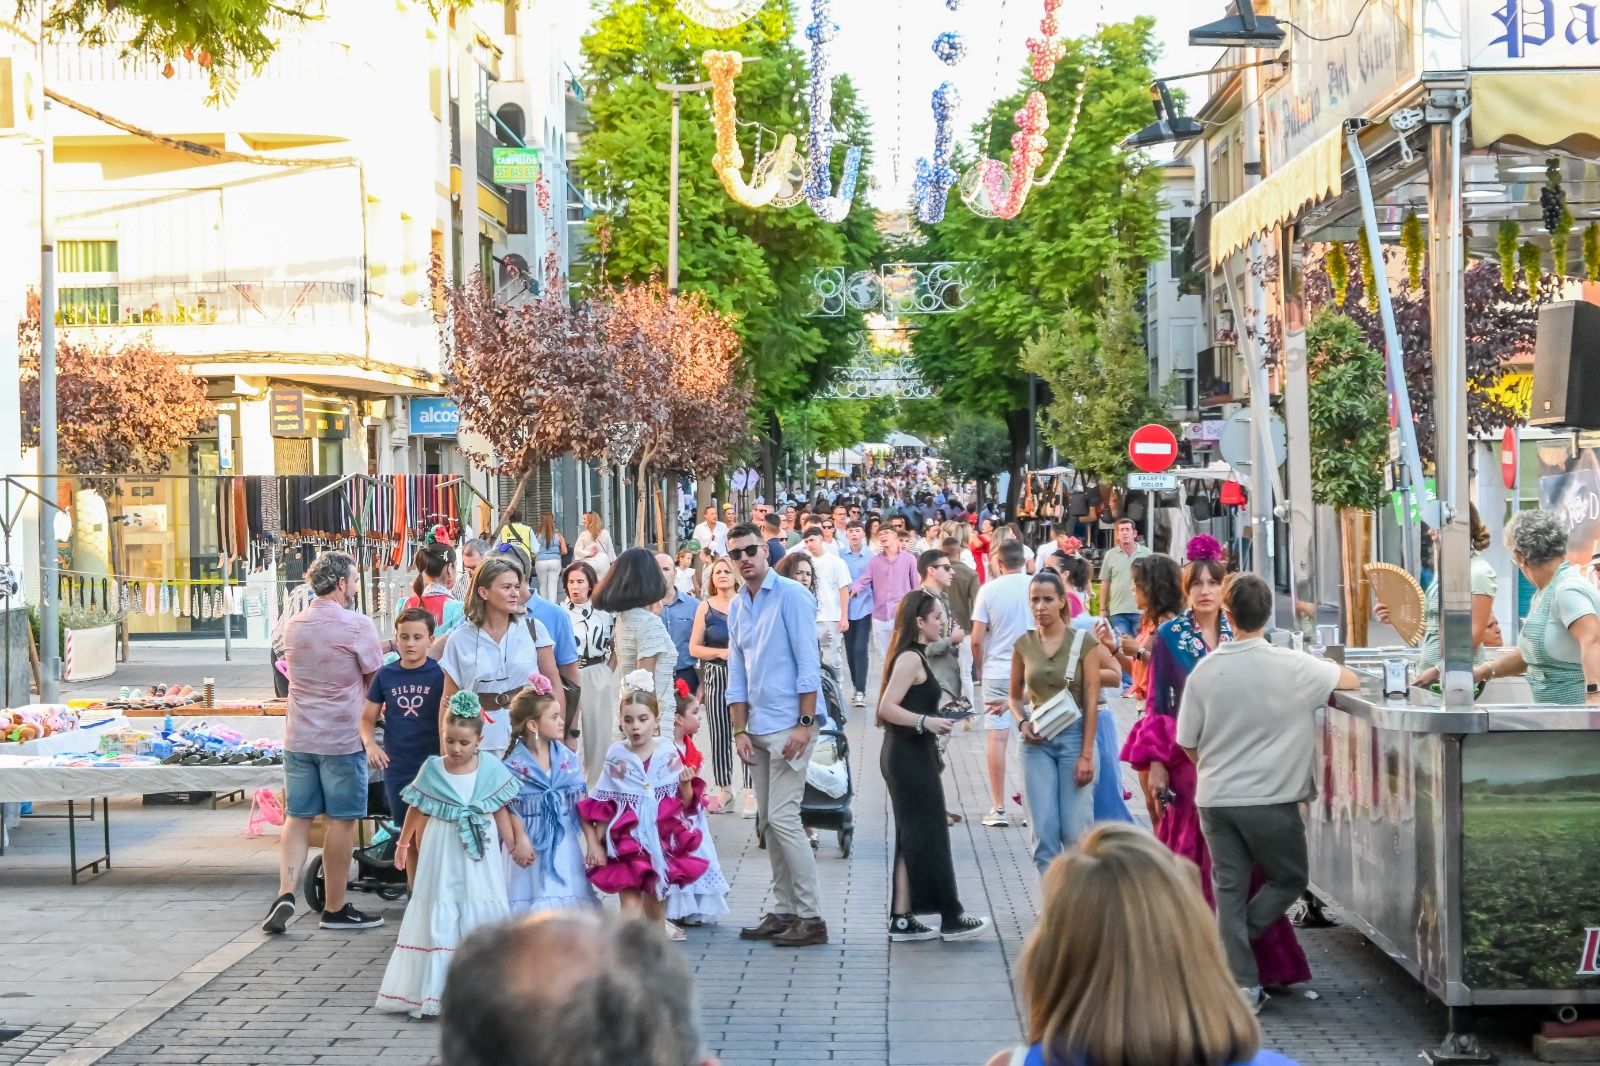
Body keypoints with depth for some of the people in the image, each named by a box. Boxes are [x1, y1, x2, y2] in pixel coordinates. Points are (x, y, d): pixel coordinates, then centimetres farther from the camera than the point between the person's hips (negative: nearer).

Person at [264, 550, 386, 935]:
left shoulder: (293, 626, 7)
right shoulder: (358, 626, -12)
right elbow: (375, 679, -5)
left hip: (298, 737, 5)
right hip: (343, 738, -5)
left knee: (297, 817, 10)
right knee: (341, 821, 4)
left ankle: (286, 892, -7)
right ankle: (335, 908, 10)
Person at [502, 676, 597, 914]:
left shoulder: (568, 758, 3)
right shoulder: (514, 764, -8)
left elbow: (581, 803, 4)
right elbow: (512, 810, -6)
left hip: (565, 843, 3)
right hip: (532, 843, -3)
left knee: (568, 899, 2)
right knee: (534, 901, -1)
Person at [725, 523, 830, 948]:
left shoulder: (791, 597, -8)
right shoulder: (737, 607, 12)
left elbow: (808, 664, -12)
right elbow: (737, 674, 14)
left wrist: (805, 724, -16)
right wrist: (740, 730, 7)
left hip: (790, 724, -7)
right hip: (758, 727, 7)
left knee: (783, 818, -11)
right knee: (768, 821, 9)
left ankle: (811, 917, -6)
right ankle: (784, 910, 17)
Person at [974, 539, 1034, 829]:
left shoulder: (989, 590, -5)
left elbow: (977, 640, -6)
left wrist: (980, 669, 11)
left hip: (996, 672, -1)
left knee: (997, 738, 2)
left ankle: (999, 809, 2)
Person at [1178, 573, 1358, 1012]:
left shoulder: (1206, 669, -5)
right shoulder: (1294, 667, -11)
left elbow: (1187, 742, 4)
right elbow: (1350, 679, 7)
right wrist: (1322, 669, 26)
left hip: (1216, 798, 3)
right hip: (1270, 799, -3)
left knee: (1229, 890, 9)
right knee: (1289, 880, 18)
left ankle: (1241, 985, 7)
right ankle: (1238, 940, 6)